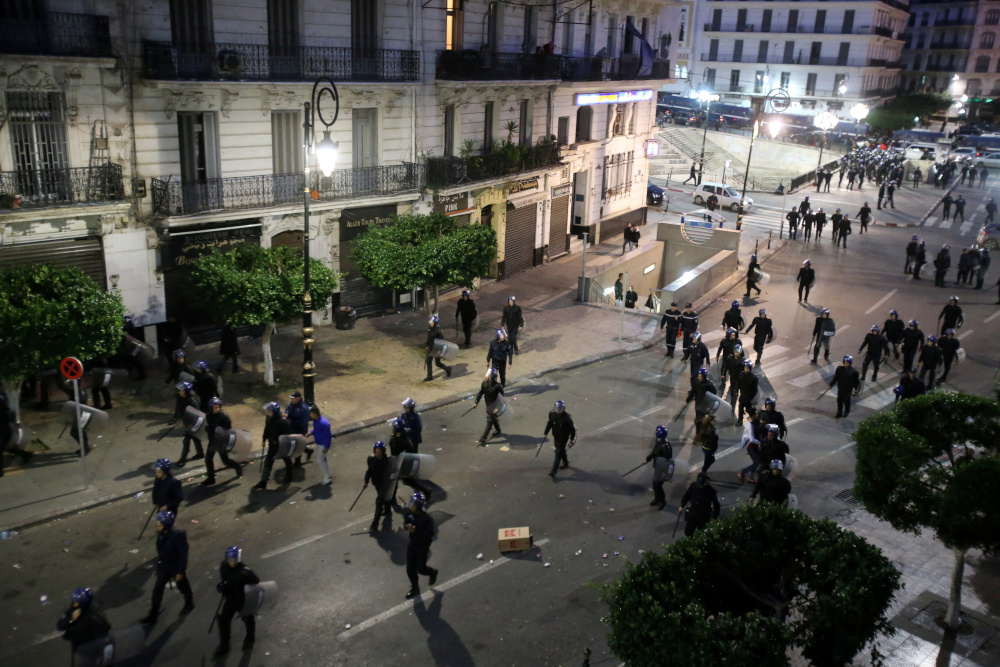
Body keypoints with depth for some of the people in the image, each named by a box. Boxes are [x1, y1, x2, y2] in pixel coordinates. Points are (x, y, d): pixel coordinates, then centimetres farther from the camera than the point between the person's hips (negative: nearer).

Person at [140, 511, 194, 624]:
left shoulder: (178, 536, -32)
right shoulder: (160, 533, -13)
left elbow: (183, 555, -24)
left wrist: (181, 572, -19)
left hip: (176, 567, -5)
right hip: (163, 565, 6)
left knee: (183, 587, 19)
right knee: (157, 589, 11)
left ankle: (189, 604, 47)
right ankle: (153, 615, 24)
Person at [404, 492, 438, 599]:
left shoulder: (427, 519, -27)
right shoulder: (410, 514, -9)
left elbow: (429, 535, -27)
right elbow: (406, 523, 8)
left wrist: (416, 530, -34)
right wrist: (407, 526, -16)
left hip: (423, 547, -6)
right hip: (412, 545, 6)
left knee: (421, 569, 4)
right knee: (410, 569, 11)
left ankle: (433, 572, 38)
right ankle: (415, 589, 32)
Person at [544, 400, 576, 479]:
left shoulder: (566, 417, -26)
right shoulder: (552, 413, -10)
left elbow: (572, 428, -13)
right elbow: (549, 423, 7)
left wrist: (572, 438, -6)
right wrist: (545, 433, 4)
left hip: (563, 437, -6)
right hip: (556, 435, 6)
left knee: (558, 452, -8)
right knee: (561, 450, 22)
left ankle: (553, 471, -8)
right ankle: (566, 463, 48)